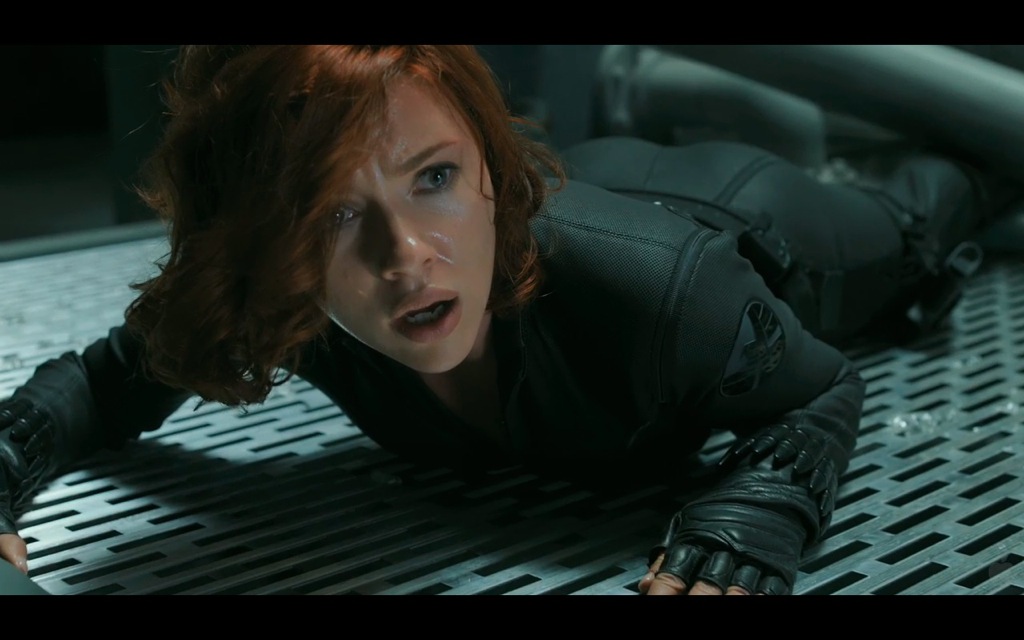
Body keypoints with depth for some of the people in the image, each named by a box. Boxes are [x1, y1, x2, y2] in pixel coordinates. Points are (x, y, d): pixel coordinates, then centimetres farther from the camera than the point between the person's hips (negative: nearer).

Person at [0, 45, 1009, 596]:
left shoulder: (651, 287, -51)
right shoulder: (277, 305, -39)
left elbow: (820, 393, -33)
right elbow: (105, 377, -21)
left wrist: (741, 537, -53)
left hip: (745, 224, -2)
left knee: (900, 235, 35)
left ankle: (943, 173, 65)